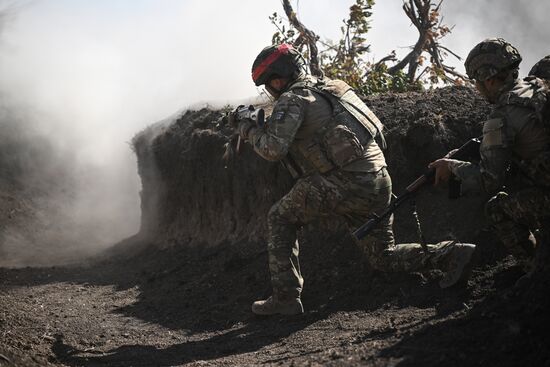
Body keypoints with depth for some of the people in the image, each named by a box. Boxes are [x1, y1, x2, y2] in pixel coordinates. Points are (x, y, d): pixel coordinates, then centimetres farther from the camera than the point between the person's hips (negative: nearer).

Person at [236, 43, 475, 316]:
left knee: (280, 219, 9)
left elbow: (274, 148, -16)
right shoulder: (331, 87, 23)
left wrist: (249, 131, 5)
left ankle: (286, 297, 6)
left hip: (347, 181, -8)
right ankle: (452, 253, 6)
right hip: (379, 181, 8)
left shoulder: (292, 100, -4)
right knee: (383, 257, 19)